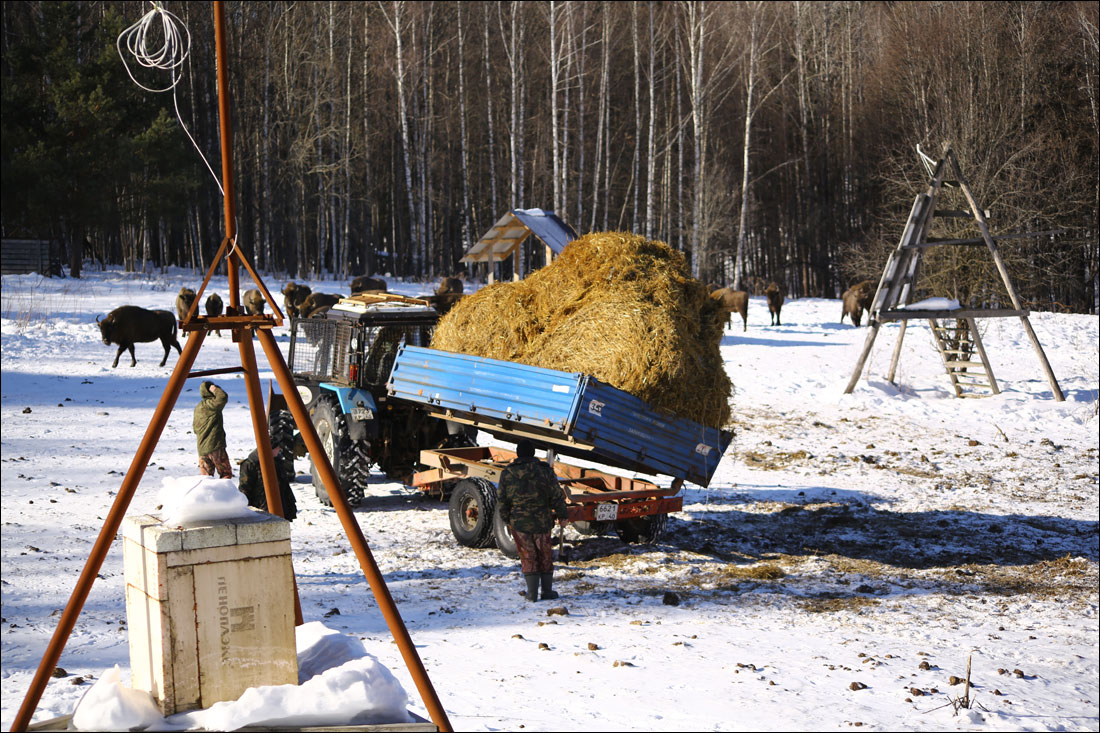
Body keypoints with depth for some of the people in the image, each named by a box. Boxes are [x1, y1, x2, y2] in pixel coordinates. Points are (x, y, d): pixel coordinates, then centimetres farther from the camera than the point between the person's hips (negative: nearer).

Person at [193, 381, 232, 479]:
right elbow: (223, 398, -26)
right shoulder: (210, 404, -10)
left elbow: (195, 428, 22)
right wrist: (215, 389, -10)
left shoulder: (197, 407, 16)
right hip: (215, 446, -7)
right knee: (226, 474, 1)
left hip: (201, 448, 7)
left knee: (206, 475, 8)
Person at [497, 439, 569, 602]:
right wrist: (563, 515, 12)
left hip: (519, 522, 0)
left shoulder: (507, 473, -2)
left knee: (528, 557, 7)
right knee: (545, 556, 13)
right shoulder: (544, 470, -4)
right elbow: (556, 496, -1)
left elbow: (503, 501, 2)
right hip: (542, 521, 0)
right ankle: (547, 590, 14)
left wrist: (507, 519, 16)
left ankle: (532, 592, 4)